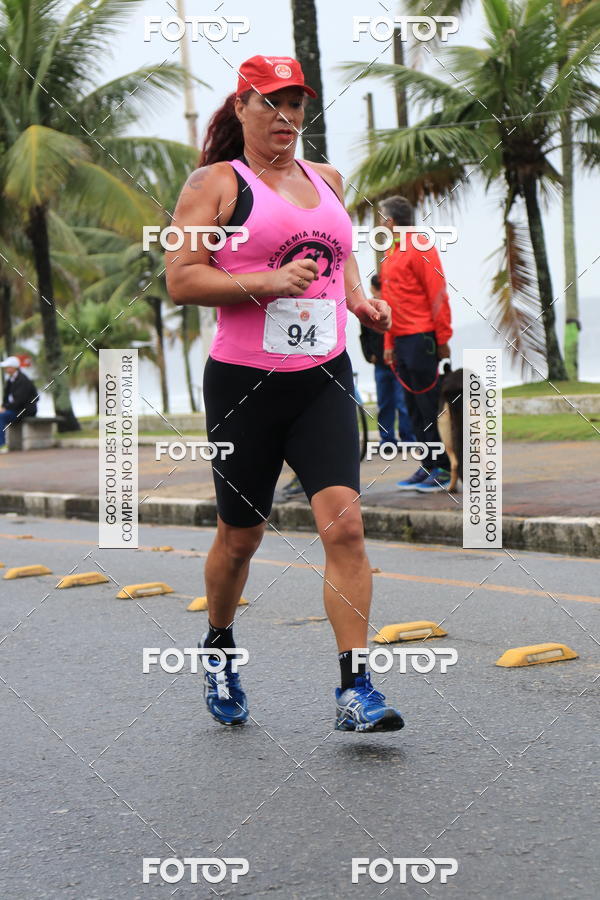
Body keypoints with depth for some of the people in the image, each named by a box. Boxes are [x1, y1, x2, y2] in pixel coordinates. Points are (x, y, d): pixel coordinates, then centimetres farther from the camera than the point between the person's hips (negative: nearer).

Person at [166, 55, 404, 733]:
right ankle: (218, 646, 38)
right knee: (241, 534, 9)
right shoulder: (217, 183, -1)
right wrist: (268, 282, -20)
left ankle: (355, 691, -12)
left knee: (344, 523, -13)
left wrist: (359, 301, 12)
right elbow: (180, 280, -9)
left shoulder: (326, 181, 16)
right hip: (244, 382, -3)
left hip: (323, 378, 4)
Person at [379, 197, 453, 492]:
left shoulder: (419, 248, -9)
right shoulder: (392, 252, 18)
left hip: (421, 337, -9)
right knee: (414, 406, 9)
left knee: (429, 403, -7)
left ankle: (443, 468, -3)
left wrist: (442, 338, -15)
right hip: (401, 340, 9)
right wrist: (389, 342, 18)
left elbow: (437, 294, -13)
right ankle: (428, 466, 13)